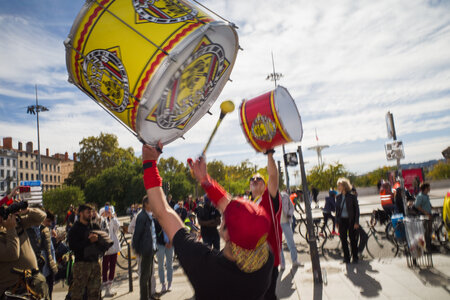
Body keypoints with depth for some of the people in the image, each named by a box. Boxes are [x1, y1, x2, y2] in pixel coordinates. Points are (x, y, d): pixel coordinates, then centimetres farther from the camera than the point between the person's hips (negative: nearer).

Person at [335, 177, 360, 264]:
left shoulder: (352, 196, -9)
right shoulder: (338, 197, 3)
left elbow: (357, 209, -6)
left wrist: (356, 222, -10)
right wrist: (337, 222, 8)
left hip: (351, 221, -4)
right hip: (342, 221, 4)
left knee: (353, 239, 5)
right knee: (343, 240, 6)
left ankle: (355, 258, 20)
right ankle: (346, 257, 18)